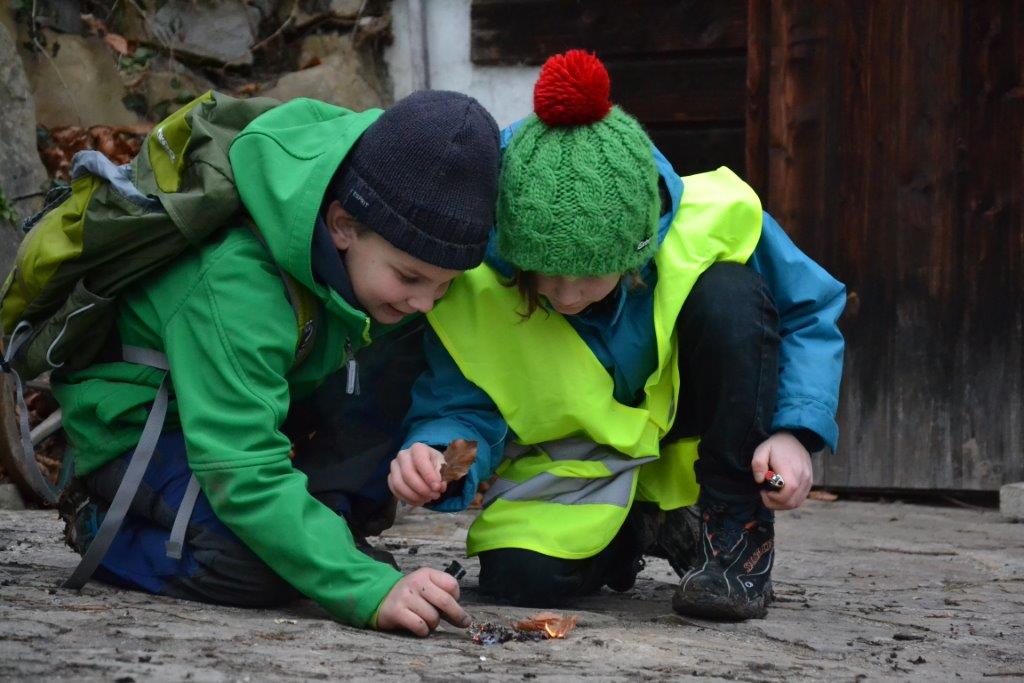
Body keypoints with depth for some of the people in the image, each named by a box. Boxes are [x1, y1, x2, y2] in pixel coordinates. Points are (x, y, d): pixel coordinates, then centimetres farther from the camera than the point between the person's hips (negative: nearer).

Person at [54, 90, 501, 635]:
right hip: (136, 421, -7)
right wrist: (371, 589, -50)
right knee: (258, 565, -32)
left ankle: (330, 518, -3)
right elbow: (246, 477, -42)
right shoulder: (234, 289, -40)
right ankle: (101, 524, -5)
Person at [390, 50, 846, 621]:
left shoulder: (713, 221, -29)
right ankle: (638, 531, 10)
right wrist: (438, 455, -43)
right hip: (580, 452, 0)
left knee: (728, 295, -31)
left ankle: (739, 536, -17)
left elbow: (810, 316, -13)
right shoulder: (475, 282, -28)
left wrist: (794, 433, -28)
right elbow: (465, 407, -19)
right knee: (521, 574, -27)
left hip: (691, 412, 0)